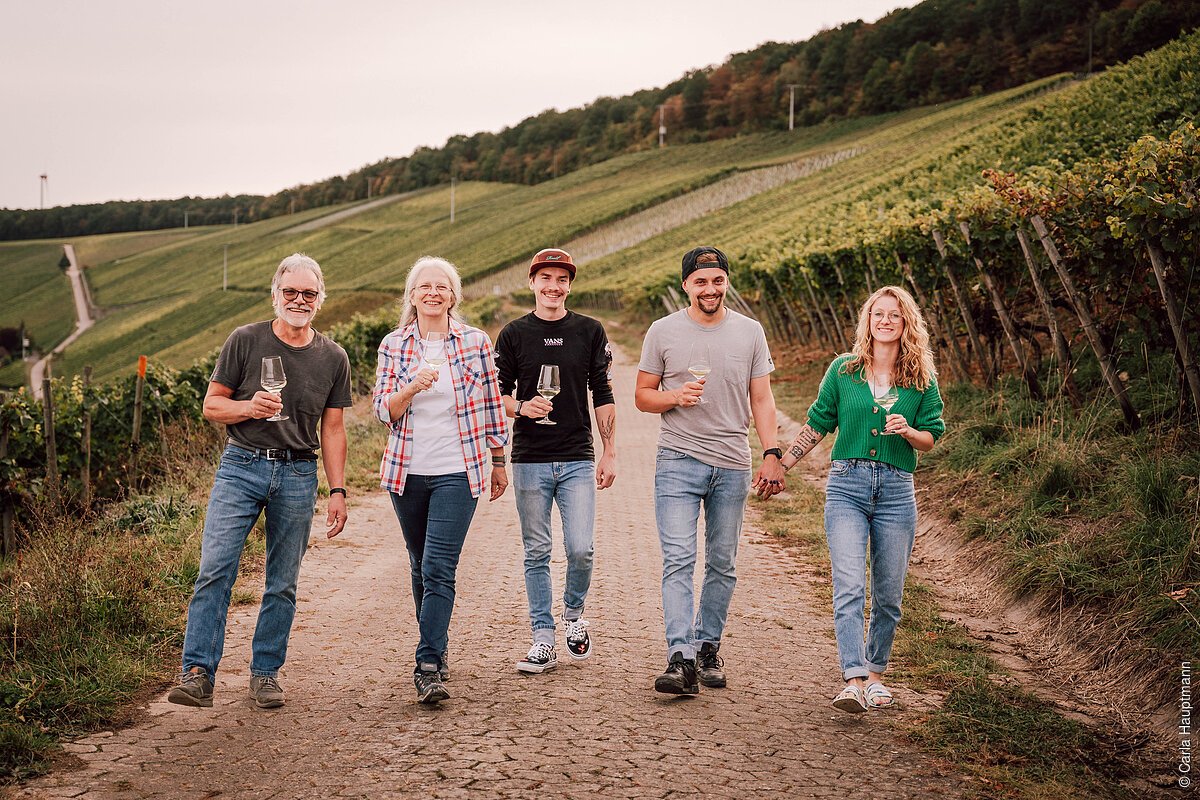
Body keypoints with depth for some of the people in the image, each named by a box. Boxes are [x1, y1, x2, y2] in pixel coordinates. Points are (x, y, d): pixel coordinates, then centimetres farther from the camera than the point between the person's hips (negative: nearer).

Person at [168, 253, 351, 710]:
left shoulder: (333, 358, 8)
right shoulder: (245, 341, 2)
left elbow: (332, 430, 11)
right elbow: (211, 406, 4)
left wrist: (337, 491, 5)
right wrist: (249, 407, -16)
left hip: (298, 475, 2)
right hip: (241, 466, -2)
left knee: (283, 583, 6)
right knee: (215, 568, -13)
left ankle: (265, 674, 16)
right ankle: (198, 674, -11)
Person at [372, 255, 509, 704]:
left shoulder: (475, 343, 0)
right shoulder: (393, 345, 4)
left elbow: (492, 407, 7)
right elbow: (383, 411, -1)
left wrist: (499, 462, 10)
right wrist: (414, 387, -20)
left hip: (458, 472, -3)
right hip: (407, 473, 3)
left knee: (439, 568, -13)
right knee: (421, 567, 14)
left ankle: (428, 667, -14)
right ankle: (436, 647, 30)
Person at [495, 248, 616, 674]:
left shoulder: (590, 331, 5)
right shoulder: (513, 334, 4)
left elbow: (603, 397, 7)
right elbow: (498, 394, 7)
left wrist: (610, 454, 2)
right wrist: (521, 407, -15)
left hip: (578, 459, 0)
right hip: (530, 460, 0)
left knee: (581, 548, -7)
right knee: (537, 553, 5)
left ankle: (574, 615, 20)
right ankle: (543, 639, 13)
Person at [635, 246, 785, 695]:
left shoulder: (750, 333, 8)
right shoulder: (663, 332, 4)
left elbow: (761, 399, 8)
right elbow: (642, 396, 8)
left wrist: (772, 455, -2)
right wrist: (675, 396, -14)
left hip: (732, 466, 2)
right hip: (678, 460, -2)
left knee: (722, 564, 9)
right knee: (678, 560, -13)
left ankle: (708, 649, 22)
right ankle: (681, 660, -17)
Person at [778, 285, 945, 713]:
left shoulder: (921, 380, 7)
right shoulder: (843, 370, 6)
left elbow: (931, 438, 9)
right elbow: (816, 425, 13)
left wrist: (907, 432, -12)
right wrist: (780, 464, 10)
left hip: (896, 491, 1)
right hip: (846, 486, -1)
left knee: (888, 594, 8)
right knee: (848, 587, -14)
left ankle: (875, 673, 25)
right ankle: (853, 681, -18)